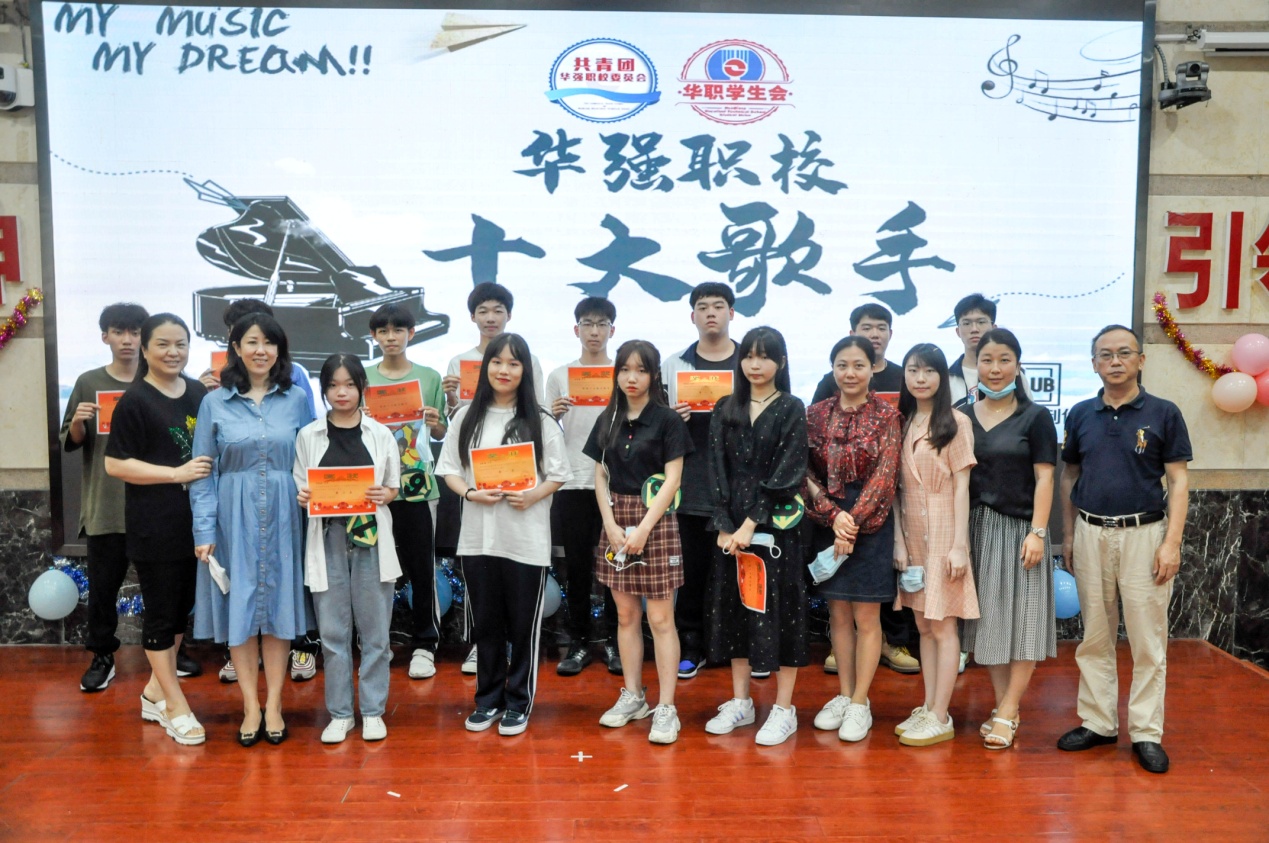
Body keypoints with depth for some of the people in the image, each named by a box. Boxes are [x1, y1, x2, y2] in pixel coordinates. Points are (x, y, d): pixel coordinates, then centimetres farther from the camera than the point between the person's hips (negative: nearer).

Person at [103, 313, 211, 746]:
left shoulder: (200, 393, 6)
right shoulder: (135, 402, -10)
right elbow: (115, 464, -13)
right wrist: (177, 473, -18)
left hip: (195, 520, 6)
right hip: (154, 526, -6)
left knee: (182, 606, 15)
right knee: (161, 612, 4)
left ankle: (155, 690, 32)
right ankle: (175, 707, 15)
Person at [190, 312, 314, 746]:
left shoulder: (296, 399, 4)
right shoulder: (216, 403, 2)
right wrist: (205, 530, -5)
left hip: (282, 518, 0)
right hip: (234, 519, 0)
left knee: (278, 606, 6)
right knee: (239, 608, 4)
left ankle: (274, 705, 17)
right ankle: (250, 706, 15)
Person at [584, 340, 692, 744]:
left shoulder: (667, 420, -4)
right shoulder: (608, 420, 9)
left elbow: (673, 479, -8)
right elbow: (600, 475, 9)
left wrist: (643, 528, -14)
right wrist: (611, 525, -4)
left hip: (655, 521, -4)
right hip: (616, 520, 5)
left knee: (660, 618, -3)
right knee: (625, 613, 11)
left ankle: (666, 707, 3)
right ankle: (632, 696, 23)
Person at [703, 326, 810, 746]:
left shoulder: (792, 410, -3)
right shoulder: (726, 410, 9)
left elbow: (786, 475, -10)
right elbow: (718, 471, 4)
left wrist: (752, 524, -16)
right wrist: (725, 526, -7)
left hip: (776, 525, -4)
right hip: (730, 526, 4)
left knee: (779, 610, 1)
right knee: (734, 608, 9)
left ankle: (783, 709, 12)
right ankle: (740, 702, 22)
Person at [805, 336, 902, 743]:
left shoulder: (887, 415, -4)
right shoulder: (817, 414, 3)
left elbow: (884, 475, -10)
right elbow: (807, 472, -1)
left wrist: (853, 521, -17)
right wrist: (834, 515, -14)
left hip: (870, 523, -3)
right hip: (827, 523, 3)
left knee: (866, 617, 4)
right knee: (838, 614, 11)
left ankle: (860, 702, 14)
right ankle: (843, 695, 23)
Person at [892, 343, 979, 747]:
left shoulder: (955, 423, -6)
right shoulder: (903, 423, 10)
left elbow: (961, 487, -8)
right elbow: (899, 487, 9)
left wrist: (959, 545, -12)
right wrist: (899, 540, 2)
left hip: (942, 535, -6)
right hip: (912, 536, 6)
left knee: (942, 625, -1)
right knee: (923, 625, 11)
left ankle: (940, 717, 6)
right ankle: (927, 708, 20)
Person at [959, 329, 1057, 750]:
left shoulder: (1035, 417, -2)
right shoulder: (963, 416, 7)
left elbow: (1044, 479, -5)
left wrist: (1037, 531, -13)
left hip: (1018, 529, -3)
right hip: (976, 527, 4)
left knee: (1022, 620, -1)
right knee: (987, 620, 8)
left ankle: (1006, 714, 6)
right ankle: (1004, 706, 20)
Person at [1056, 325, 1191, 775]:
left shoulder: (1163, 413, -2)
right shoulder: (1081, 414, 6)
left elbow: (1178, 482, -3)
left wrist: (1172, 542, -10)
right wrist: (1068, 535, 9)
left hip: (1144, 533, -3)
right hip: (1091, 533, 3)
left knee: (1148, 640, 3)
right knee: (1094, 636, 10)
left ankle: (1146, 733, 13)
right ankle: (1097, 722, 21)